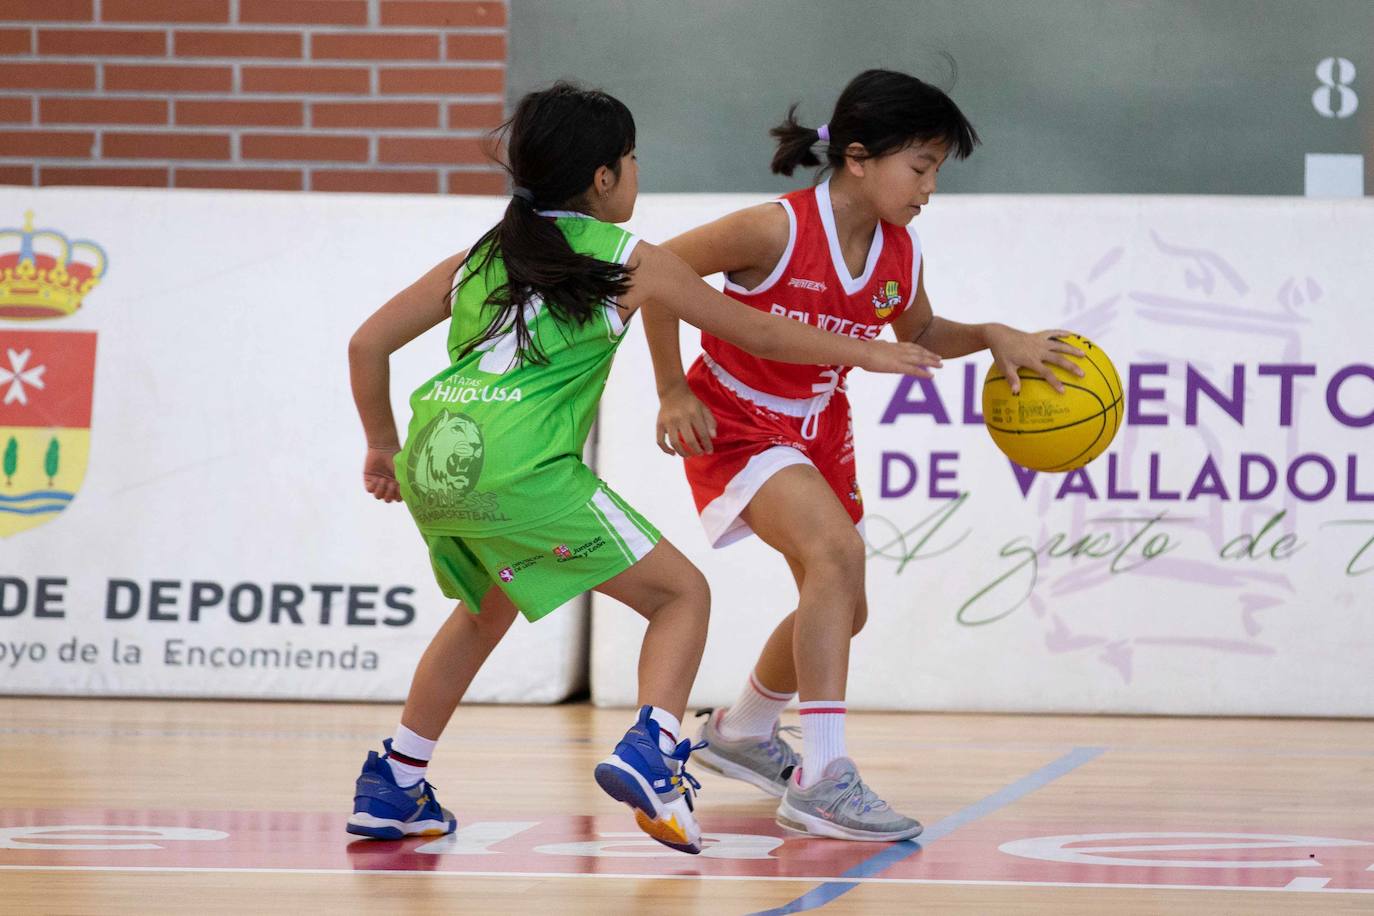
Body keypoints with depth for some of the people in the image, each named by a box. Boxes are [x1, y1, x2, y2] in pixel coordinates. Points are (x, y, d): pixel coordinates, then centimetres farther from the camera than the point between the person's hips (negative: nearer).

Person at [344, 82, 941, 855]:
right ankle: (652, 754, -14)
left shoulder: (479, 259, 23)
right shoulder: (632, 263, 10)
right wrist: (866, 352, 33)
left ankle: (392, 789, 31)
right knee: (682, 594, 9)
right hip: (522, 467, -6)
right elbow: (761, 335, 19)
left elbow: (368, 343, 22)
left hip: (431, 466, 6)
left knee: (489, 608, 33)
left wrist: (383, 446, 34)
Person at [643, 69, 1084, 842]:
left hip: (819, 428, 8)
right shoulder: (776, 232, -27)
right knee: (835, 549, -31)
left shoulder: (900, 256, -8)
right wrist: (673, 392, -17)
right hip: (736, 422, -8)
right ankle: (822, 779, -31)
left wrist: (993, 338, -6)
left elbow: (919, 334, 13)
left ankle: (743, 732, 44)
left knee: (844, 609, 15)